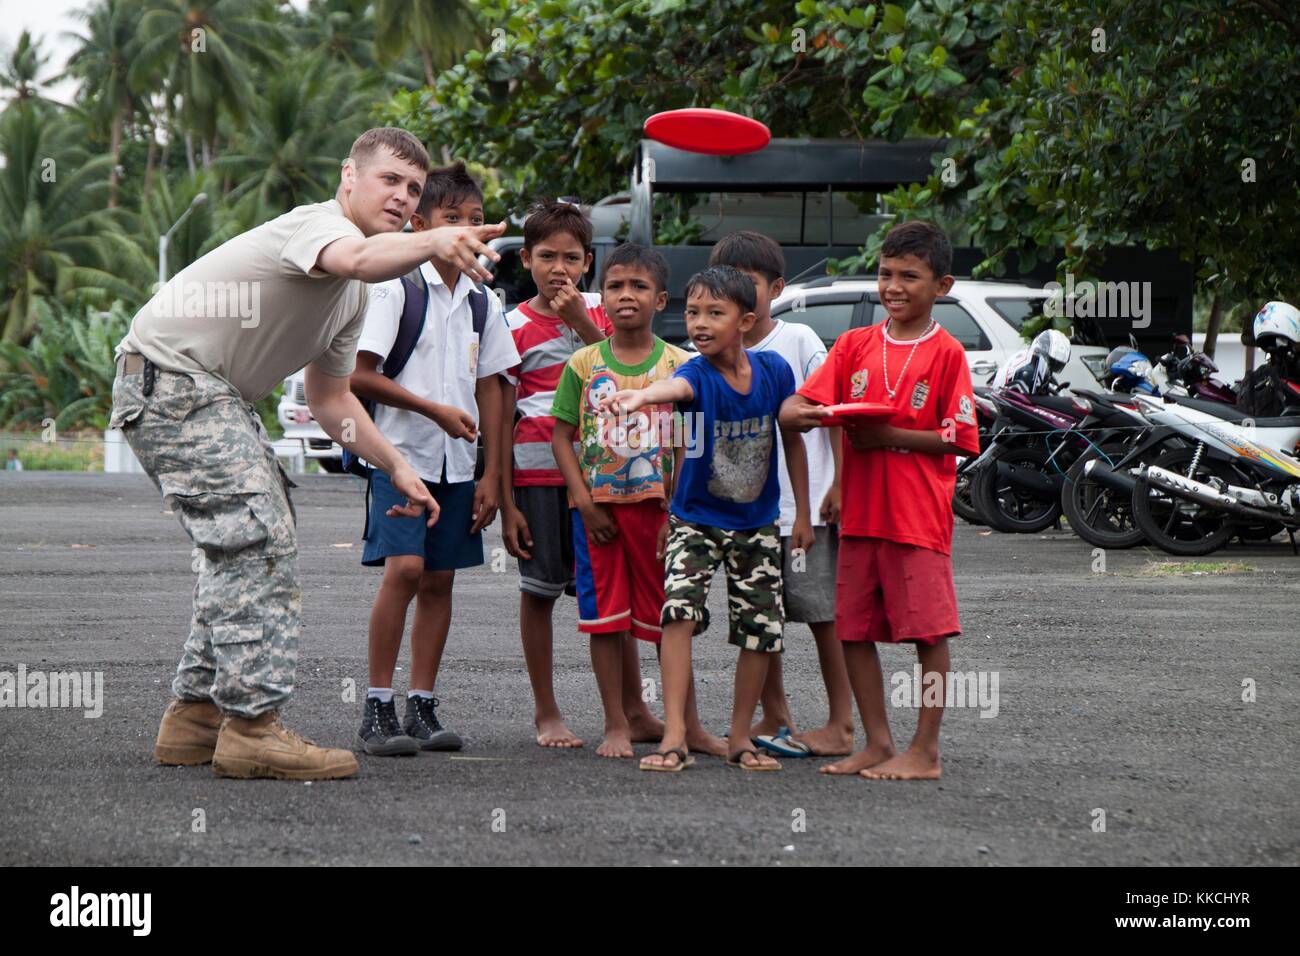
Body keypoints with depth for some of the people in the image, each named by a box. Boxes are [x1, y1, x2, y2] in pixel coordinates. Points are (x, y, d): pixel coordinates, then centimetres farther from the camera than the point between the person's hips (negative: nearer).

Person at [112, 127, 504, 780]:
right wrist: (434, 242, -61)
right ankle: (251, 726, -18)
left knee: (245, 543, 16)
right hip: (168, 377, -11)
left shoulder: (353, 296, 15)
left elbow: (329, 398, 22)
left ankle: (195, 715, 22)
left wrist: (397, 468, 13)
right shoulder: (317, 223, -16)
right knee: (257, 537, -17)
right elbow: (357, 258, -42)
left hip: (215, 395, 11)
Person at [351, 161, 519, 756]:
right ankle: (377, 710, -10)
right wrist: (436, 409, -11)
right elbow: (359, 376, -10)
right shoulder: (395, 289, -6)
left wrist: (492, 475, 8)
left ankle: (421, 708, 11)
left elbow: (489, 389, 13)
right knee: (404, 569, -16)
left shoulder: (483, 304, 11)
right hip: (401, 455, -5)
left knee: (439, 579, 5)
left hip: (457, 462, 6)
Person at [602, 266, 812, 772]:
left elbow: (792, 440, 4)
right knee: (679, 609, -21)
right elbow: (675, 386, -46)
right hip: (696, 519, -3)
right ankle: (675, 737, -21)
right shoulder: (697, 374, -20)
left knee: (761, 631, 4)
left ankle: (739, 738, 20)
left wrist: (802, 515, 8)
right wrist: (640, 395, -71)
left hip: (757, 523, 3)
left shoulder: (774, 370, -10)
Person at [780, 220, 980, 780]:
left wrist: (889, 436, -17)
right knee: (855, 630, 8)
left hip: (919, 517, -5)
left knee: (929, 630, -2)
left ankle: (925, 751, 5)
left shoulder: (946, 353, -4)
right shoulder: (854, 345, 8)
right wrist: (803, 413, -20)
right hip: (859, 513, 5)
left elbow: (959, 439, -9)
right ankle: (877, 744, 18)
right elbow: (794, 407, 3)